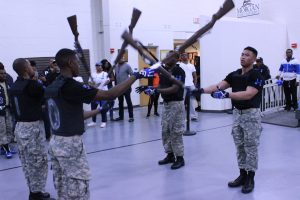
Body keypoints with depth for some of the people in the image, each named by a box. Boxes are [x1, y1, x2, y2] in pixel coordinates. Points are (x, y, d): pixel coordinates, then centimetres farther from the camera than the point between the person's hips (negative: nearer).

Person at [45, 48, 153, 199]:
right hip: (70, 144, -9)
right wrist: (136, 76, -13)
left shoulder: (51, 88, 8)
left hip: (55, 142, 9)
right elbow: (110, 95, -20)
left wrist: (98, 111, 24)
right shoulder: (70, 86, -19)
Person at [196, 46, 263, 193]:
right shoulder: (234, 74, 7)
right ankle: (242, 175, 24)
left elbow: (248, 94, -27)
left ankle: (250, 178, 14)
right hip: (237, 113, 7)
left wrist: (226, 95, -36)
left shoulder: (256, 75, -13)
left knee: (251, 147, 2)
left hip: (251, 114, -6)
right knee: (239, 146, 13)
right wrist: (202, 90, -20)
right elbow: (219, 86, -4)